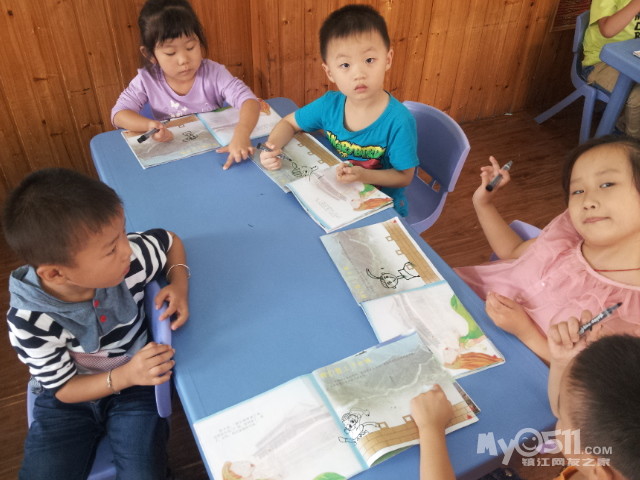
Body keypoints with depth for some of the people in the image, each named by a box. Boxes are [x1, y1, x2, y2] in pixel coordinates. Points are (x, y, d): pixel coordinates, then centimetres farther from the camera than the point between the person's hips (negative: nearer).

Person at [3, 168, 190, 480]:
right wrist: (123, 376, -31)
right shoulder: (29, 322, -28)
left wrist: (179, 283, -21)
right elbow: (64, 389, -15)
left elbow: (170, 241, -2)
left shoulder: (129, 259, -25)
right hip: (69, 399, 0)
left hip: (136, 387, 1)